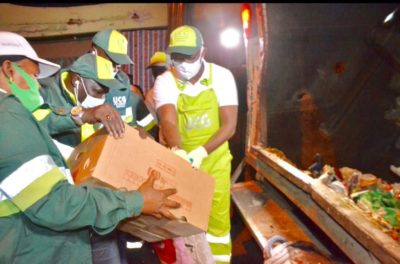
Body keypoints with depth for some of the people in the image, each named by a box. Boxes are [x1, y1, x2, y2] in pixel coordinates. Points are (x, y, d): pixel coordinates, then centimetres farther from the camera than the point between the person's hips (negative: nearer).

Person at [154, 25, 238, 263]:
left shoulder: (222, 76, -10)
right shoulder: (165, 82, -10)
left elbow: (229, 125, -15)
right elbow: (168, 121, -25)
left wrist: (201, 152, -29)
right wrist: (178, 151, -45)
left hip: (214, 160, 0)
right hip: (180, 160, 0)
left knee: (218, 218, 8)